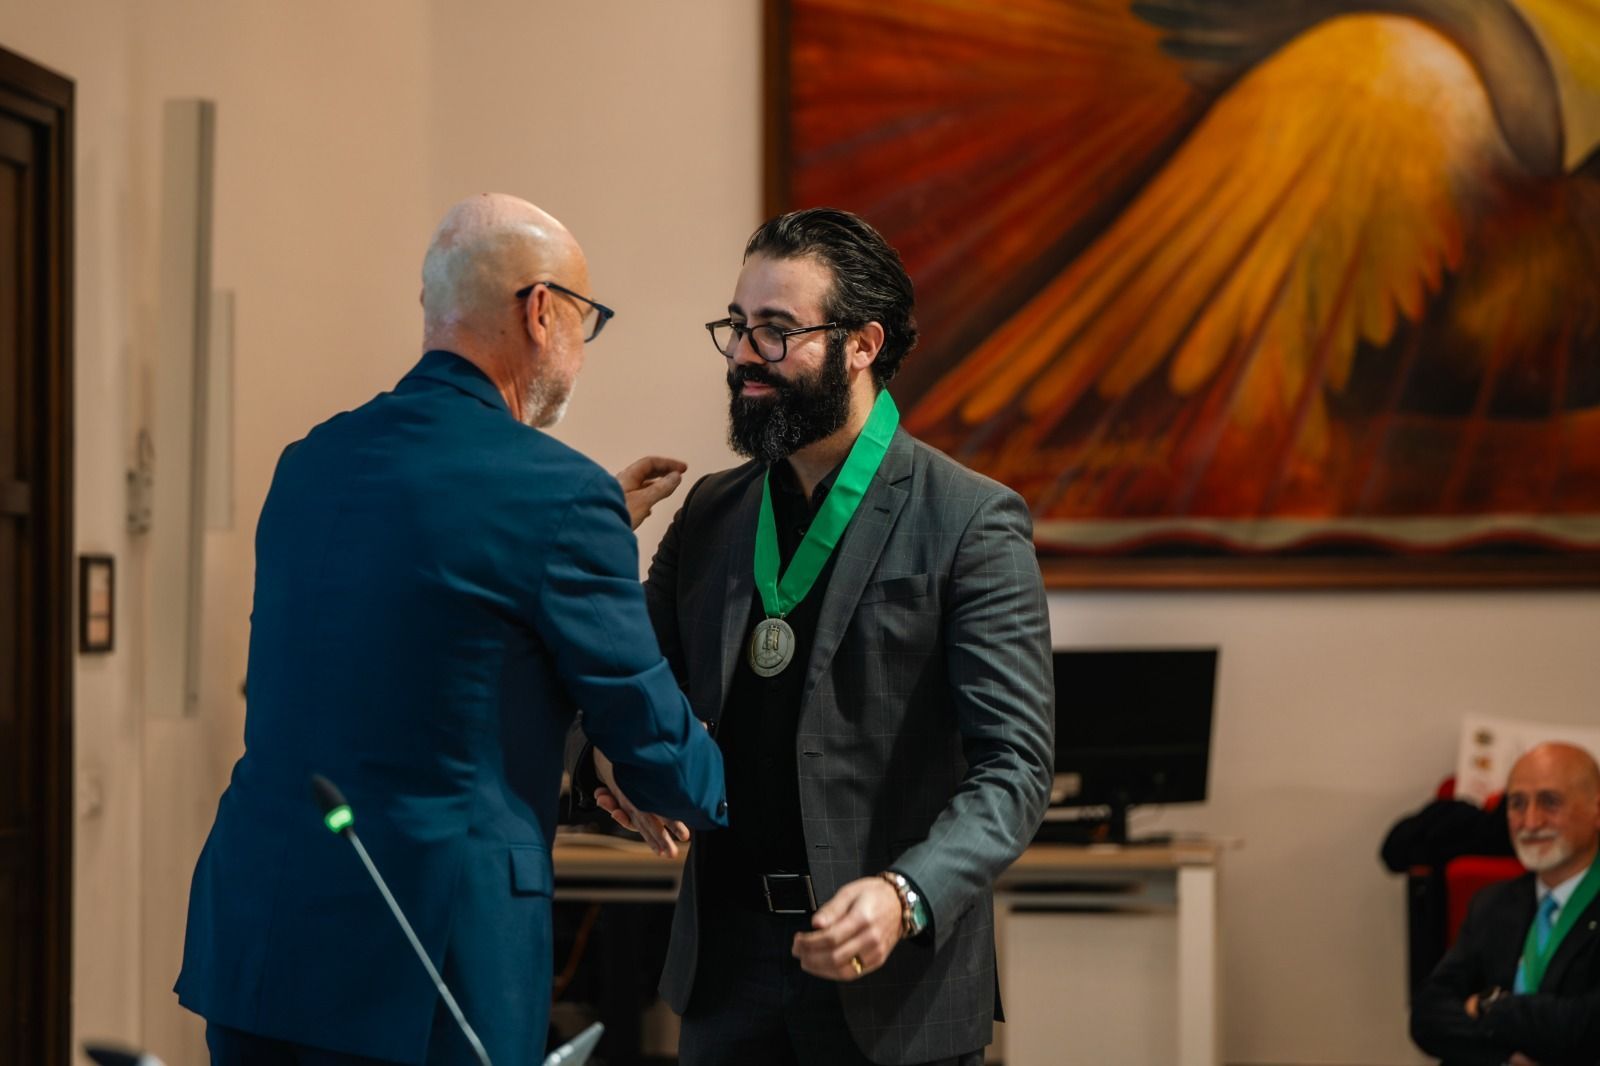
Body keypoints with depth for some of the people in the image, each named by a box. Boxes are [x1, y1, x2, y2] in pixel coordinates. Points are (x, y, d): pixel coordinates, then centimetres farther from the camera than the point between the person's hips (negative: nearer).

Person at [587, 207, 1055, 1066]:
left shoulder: (970, 522, -7)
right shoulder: (711, 512, 10)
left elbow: (1015, 765, -12)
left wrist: (907, 896, -28)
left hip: (893, 978, -4)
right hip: (728, 962, 4)